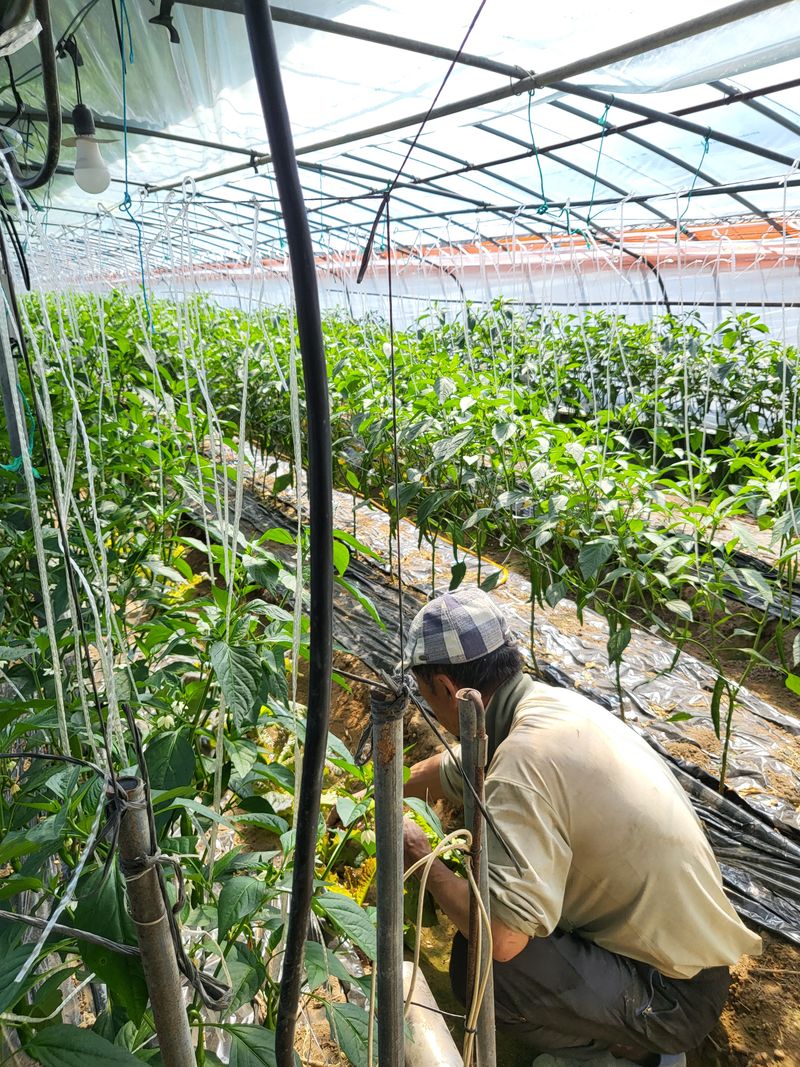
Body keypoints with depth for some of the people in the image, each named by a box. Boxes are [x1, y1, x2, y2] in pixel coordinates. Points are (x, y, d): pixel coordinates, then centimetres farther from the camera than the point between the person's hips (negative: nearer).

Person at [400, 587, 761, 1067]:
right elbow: (452, 770, 15)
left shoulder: (526, 758, -30)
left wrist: (423, 858, -17)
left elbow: (500, 935, -34)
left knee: (477, 960, -25)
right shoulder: (545, 701, -3)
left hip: (673, 994, -9)